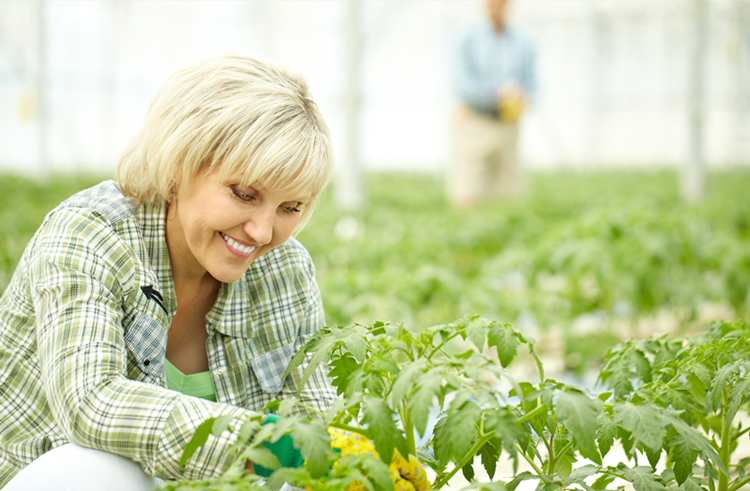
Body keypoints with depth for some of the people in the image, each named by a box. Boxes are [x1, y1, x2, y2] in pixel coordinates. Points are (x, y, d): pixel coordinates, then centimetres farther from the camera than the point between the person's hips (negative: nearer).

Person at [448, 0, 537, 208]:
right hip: (474, 126, -3)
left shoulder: (523, 44, 9)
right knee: (468, 199, -13)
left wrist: (519, 100, -15)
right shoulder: (468, 39, -1)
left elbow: (530, 84, 8)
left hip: (507, 127, 3)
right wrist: (497, 93, -22)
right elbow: (462, 84, -10)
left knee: (509, 195, -2)